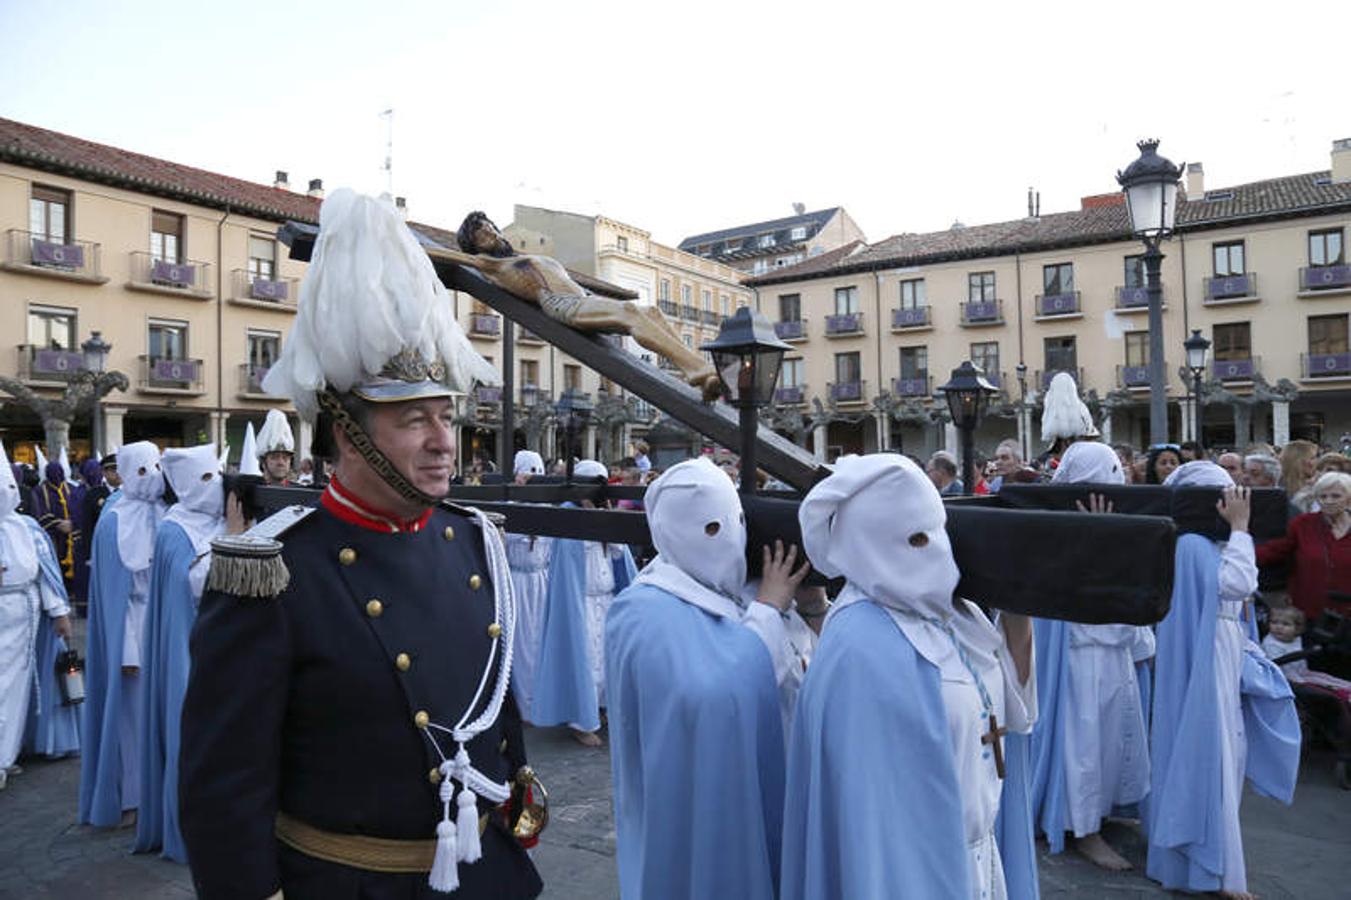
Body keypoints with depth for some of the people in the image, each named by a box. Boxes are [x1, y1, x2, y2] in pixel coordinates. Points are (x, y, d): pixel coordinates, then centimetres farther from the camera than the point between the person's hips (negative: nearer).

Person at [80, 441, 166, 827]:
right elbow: (114, 591, -10)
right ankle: (128, 796, 20)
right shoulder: (115, 522, -10)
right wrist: (127, 648, -13)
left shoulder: (166, 516, 4)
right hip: (133, 625, -4)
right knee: (132, 709, 5)